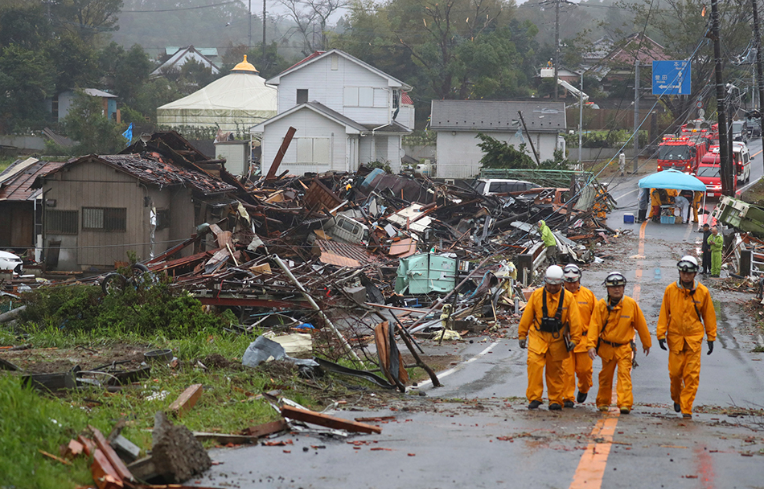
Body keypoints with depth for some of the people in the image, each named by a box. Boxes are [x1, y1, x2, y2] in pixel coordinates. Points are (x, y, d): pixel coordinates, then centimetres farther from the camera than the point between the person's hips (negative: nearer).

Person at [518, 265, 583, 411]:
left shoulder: (568, 297, -2)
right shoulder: (536, 295, -3)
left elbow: (574, 320, 3)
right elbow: (527, 316, 4)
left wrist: (574, 339, 3)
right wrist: (522, 335, 7)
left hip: (557, 339, 1)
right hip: (538, 336, -1)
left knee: (555, 370, 7)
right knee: (534, 363, -15)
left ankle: (555, 400, 17)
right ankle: (534, 398, -9)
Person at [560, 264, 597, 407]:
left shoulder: (588, 294, 4)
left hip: (584, 338, 1)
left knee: (584, 368, 4)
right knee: (567, 370, -3)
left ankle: (584, 389, 33)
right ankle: (568, 398, 6)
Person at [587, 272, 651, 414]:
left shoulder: (631, 304, -5)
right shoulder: (601, 306, -6)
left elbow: (641, 325, 6)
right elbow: (594, 325, -9)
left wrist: (646, 343, 15)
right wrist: (591, 345, -20)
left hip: (624, 347, -1)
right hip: (606, 347, 1)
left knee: (624, 374, -14)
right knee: (605, 376, 13)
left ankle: (625, 404, -19)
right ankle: (603, 402, 30)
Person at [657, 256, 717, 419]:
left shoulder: (703, 292, -2)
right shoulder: (670, 290, -2)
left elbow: (709, 315, 8)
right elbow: (664, 313, 3)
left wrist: (711, 338, 9)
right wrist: (661, 334, -2)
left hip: (694, 338, 0)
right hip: (675, 337, 0)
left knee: (692, 375, -6)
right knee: (675, 372, 3)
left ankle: (686, 408, -1)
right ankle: (676, 398, 31)